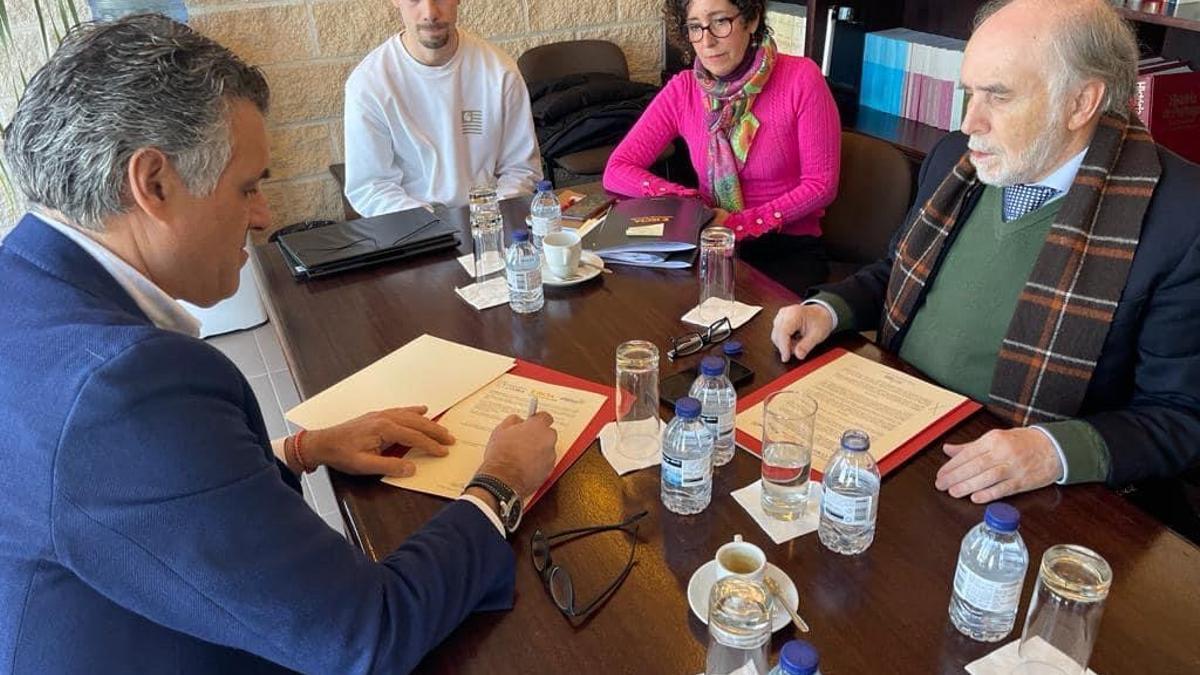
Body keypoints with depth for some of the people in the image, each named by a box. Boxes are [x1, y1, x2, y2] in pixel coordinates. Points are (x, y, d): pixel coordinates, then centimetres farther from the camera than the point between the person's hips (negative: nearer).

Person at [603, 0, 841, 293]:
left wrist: (742, 223, -18)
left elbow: (821, 185, -9)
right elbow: (616, 171, -4)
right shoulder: (682, 90, -2)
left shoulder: (800, 78, -11)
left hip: (790, 250, -2)